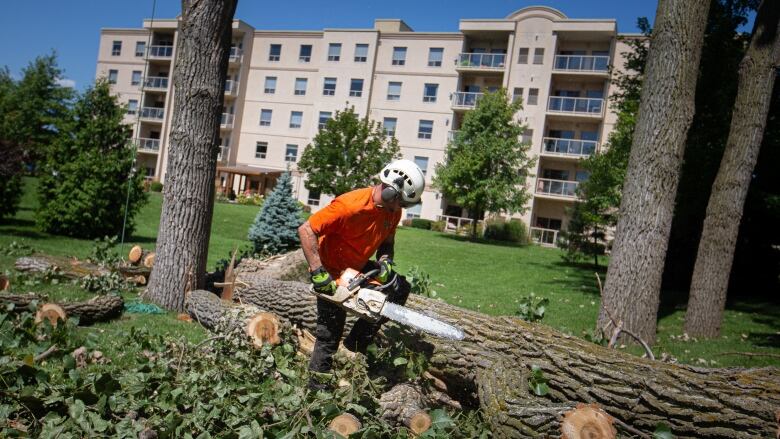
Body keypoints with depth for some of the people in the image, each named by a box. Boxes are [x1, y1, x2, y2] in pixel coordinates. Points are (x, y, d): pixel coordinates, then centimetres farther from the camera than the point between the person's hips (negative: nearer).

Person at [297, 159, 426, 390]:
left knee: (400, 288, 1)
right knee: (330, 335, 1)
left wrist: (385, 261, -13)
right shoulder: (351, 205, -32)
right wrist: (318, 273, -34)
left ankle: (358, 340, 7)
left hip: (358, 268, 8)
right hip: (332, 274, -7)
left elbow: (387, 241, 9)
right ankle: (317, 385, 22)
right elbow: (306, 230, -31)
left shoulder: (393, 211, -8)